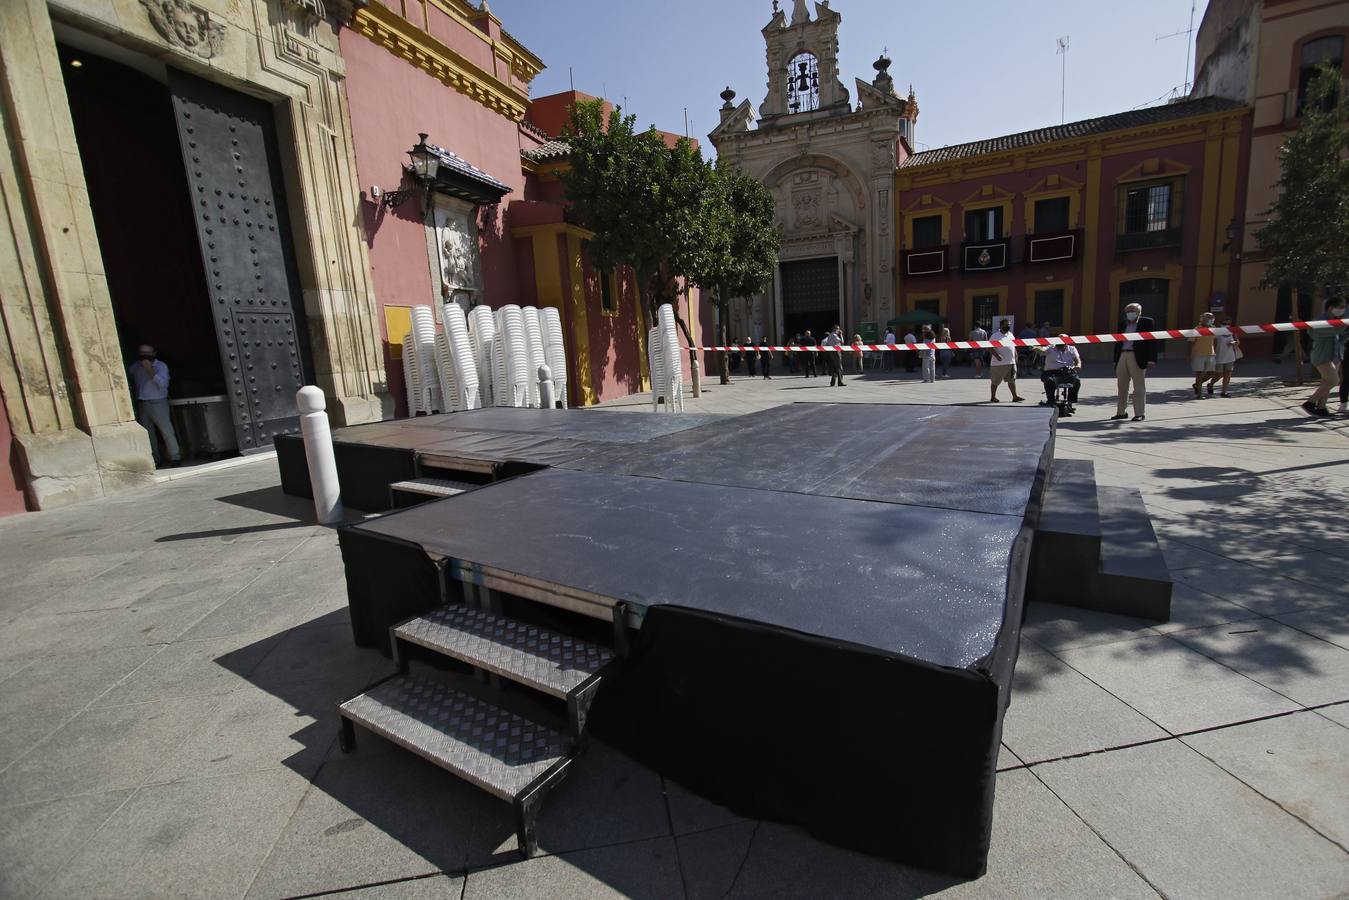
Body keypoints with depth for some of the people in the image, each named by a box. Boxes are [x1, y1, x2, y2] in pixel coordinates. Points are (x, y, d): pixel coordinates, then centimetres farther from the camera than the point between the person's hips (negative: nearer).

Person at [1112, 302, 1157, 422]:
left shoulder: (1146, 322, 1)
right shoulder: (1122, 324, 14)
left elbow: (1152, 341, -4)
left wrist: (1151, 359, -12)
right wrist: (1116, 359, 10)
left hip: (1137, 358, -5)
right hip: (1122, 356, 5)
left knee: (1139, 387, -1)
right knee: (1121, 387, 8)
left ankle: (1140, 413, 3)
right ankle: (1120, 412, 16)